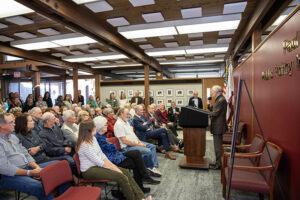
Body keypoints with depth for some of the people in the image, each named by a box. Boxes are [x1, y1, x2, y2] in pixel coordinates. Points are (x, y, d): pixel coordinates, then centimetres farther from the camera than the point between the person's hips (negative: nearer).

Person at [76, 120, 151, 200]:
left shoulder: (93, 138, 6)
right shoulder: (84, 145, -21)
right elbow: (98, 162, -20)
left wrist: (112, 165, -2)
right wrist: (112, 167, -13)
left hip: (98, 165, 9)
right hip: (89, 170, -9)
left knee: (126, 172, -5)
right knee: (121, 176, -23)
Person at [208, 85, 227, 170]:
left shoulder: (221, 100, -19)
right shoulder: (219, 99, 14)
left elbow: (215, 113, -22)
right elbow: (214, 110, 14)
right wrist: (210, 105, 0)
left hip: (218, 127, -11)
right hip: (218, 126, 11)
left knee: (218, 146, -1)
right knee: (218, 145, 17)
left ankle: (218, 164, 9)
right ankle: (218, 162, 28)